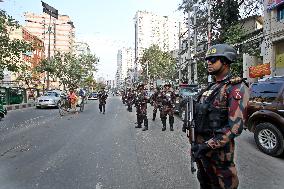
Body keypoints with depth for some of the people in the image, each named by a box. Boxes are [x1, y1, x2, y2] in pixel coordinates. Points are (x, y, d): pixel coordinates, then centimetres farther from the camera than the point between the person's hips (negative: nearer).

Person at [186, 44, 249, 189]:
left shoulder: (236, 87, -14)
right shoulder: (211, 87, 11)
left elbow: (235, 126, -23)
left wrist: (207, 146, -23)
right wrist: (195, 143, 13)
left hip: (218, 149, -8)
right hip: (199, 145, 8)